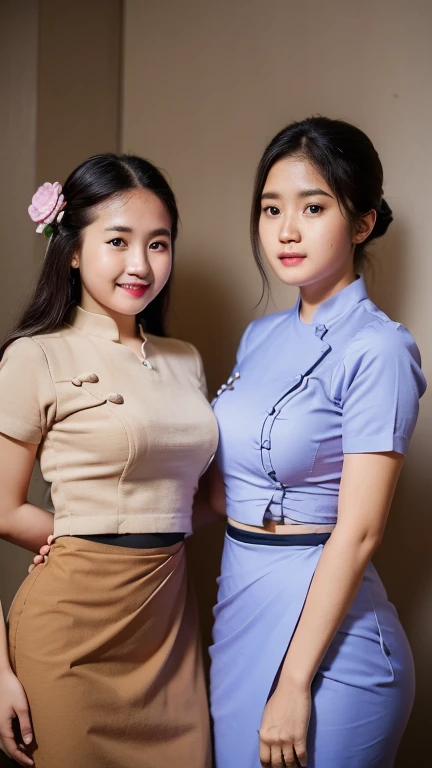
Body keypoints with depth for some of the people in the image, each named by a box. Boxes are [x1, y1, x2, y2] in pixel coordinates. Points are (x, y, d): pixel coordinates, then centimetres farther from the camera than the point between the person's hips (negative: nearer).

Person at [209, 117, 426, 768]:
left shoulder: (376, 349, -15)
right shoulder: (261, 336, 8)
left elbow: (357, 533, -18)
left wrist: (295, 685, -18)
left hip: (324, 622, -7)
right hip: (241, 604, 7)